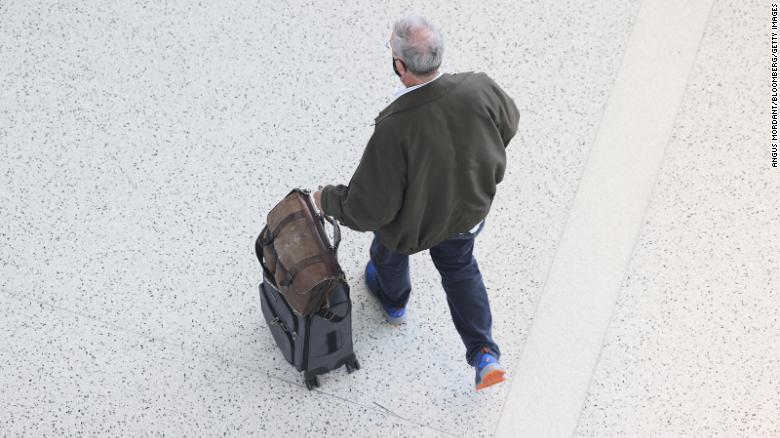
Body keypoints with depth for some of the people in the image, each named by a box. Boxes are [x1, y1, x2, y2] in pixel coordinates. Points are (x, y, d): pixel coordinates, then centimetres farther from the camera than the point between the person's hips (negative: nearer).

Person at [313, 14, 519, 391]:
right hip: (469, 208, 4)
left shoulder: (393, 128, -42)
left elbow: (369, 207, -31)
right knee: (459, 267, 33)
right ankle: (485, 355, 29)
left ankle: (393, 302, 66)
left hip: (412, 221, -3)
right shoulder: (479, 89, -29)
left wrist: (329, 200, -10)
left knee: (390, 251, 33)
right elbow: (507, 125, -4)